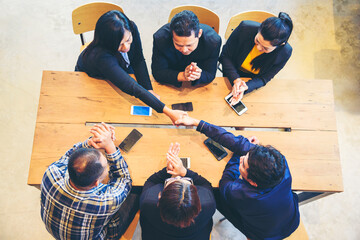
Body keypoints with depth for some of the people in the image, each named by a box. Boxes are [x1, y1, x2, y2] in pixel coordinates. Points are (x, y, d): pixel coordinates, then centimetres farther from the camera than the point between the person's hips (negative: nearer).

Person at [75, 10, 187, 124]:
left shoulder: (132, 28, -30)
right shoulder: (101, 55, -46)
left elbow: (138, 62, -18)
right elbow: (131, 87, -52)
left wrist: (149, 90, -34)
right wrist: (168, 112, -59)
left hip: (121, 69, 4)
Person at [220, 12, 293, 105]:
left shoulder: (285, 52, -30)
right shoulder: (245, 28, -32)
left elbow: (264, 78, -17)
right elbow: (225, 55, -18)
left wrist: (246, 87, -36)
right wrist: (236, 79, -31)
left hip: (255, 81, 1)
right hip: (233, 75, -1)